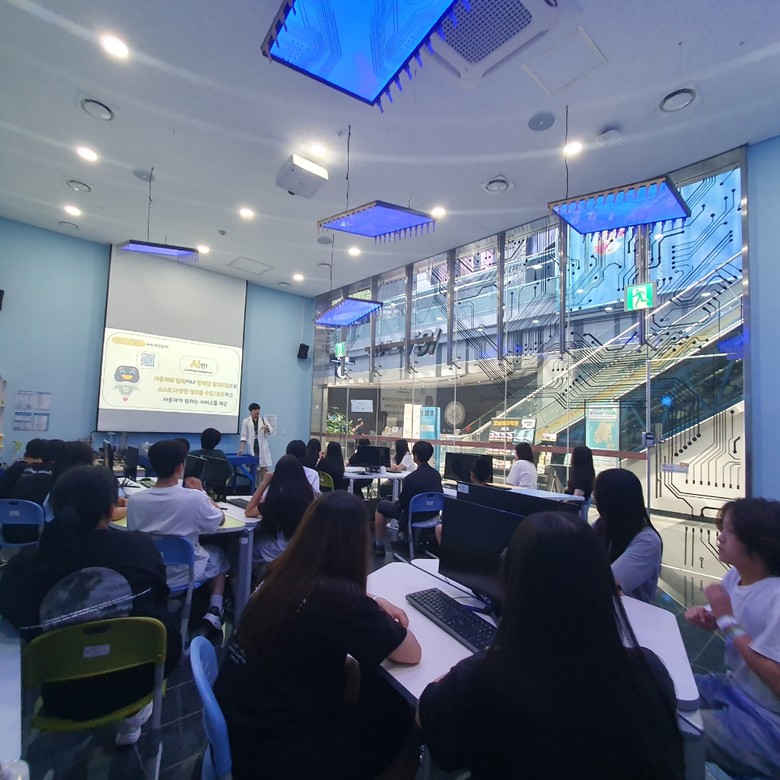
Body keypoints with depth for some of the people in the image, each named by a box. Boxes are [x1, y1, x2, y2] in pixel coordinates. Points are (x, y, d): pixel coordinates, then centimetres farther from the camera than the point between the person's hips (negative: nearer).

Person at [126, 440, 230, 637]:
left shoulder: (135, 500, -16)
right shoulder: (194, 498, -26)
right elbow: (220, 520, -6)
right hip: (183, 574, -4)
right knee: (220, 555, 27)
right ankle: (214, 612, 13)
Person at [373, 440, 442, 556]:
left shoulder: (412, 478, -26)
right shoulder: (436, 474, -5)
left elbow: (402, 503, -16)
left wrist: (396, 502, 10)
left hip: (415, 515, -7)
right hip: (432, 513, 7)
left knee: (381, 505, 14)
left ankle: (379, 545, 19)